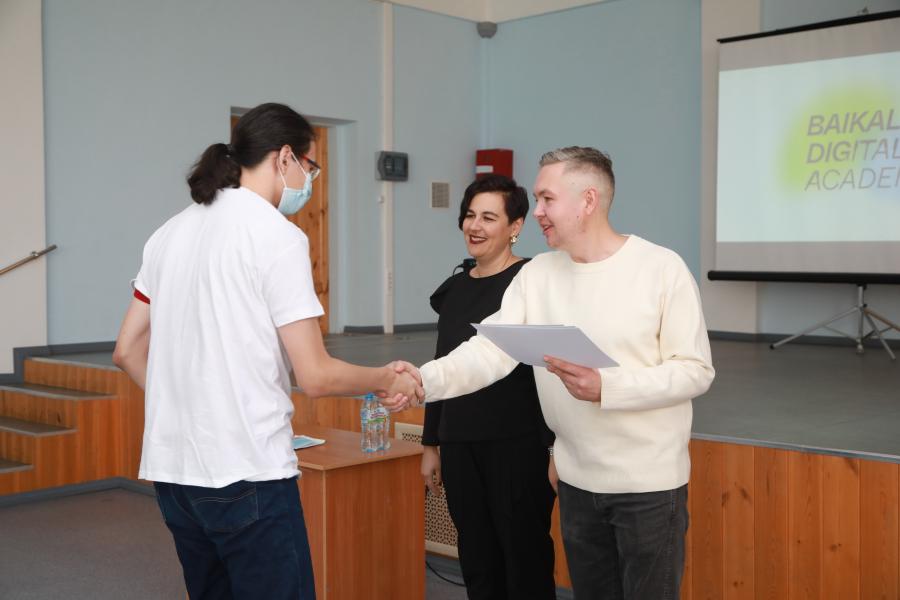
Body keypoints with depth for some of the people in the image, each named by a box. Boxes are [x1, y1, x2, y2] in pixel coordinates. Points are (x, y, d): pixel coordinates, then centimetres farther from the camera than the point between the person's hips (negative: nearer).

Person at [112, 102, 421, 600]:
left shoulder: (171, 232, 10)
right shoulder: (278, 236, -10)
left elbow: (127, 351, 16)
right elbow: (315, 376, -13)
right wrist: (388, 380, 3)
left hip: (171, 468, 8)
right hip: (247, 474, -7)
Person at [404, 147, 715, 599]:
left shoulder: (662, 268, -12)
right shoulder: (535, 274, 1)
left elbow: (695, 371, -13)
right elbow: (491, 350, -9)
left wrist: (605, 387, -25)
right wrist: (426, 380, -27)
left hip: (649, 482, -4)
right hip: (576, 481, 4)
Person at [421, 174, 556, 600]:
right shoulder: (453, 289, 10)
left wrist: (557, 449, -14)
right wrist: (431, 444, 17)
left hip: (518, 446, -6)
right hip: (459, 446, 6)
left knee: (526, 562, 4)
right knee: (477, 563, 13)